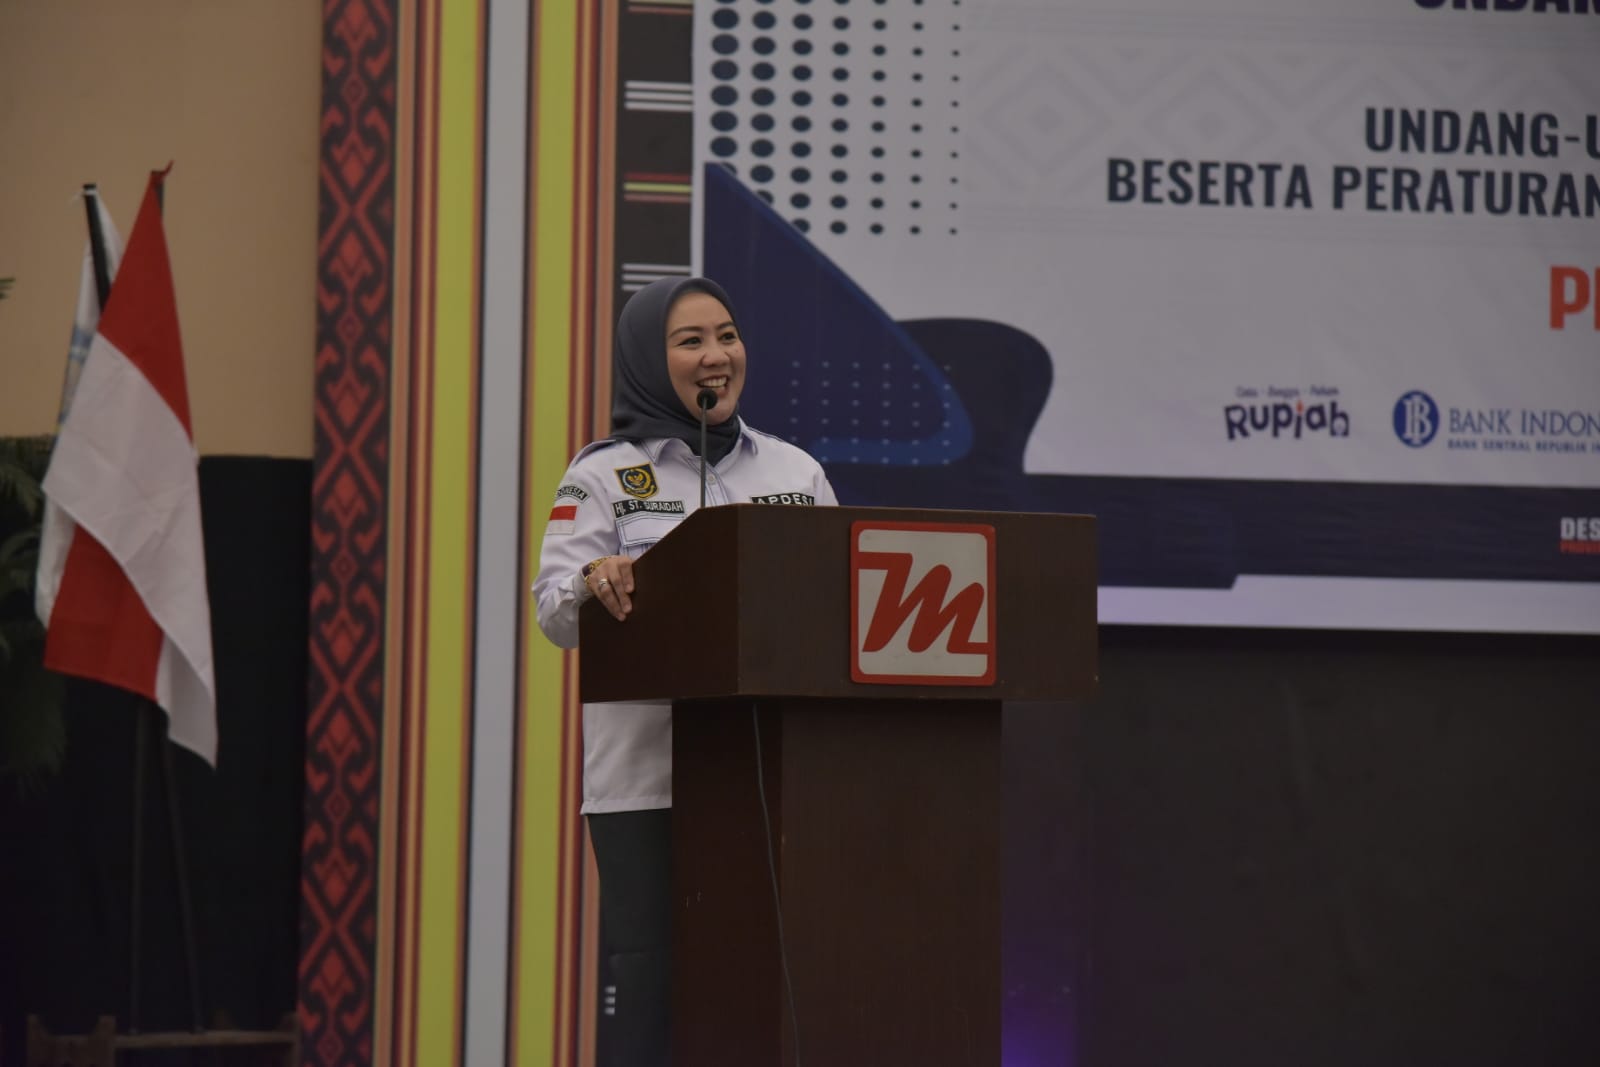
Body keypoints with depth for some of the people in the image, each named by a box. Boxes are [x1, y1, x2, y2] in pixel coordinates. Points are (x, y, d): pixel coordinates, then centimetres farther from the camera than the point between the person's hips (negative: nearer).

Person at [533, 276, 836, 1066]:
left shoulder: (795, 471, 16)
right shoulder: (605, 474, 6)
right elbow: (555, 611, -2)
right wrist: (594, 583, -24)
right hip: (647, 772, -3)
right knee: (645, 968, -3)